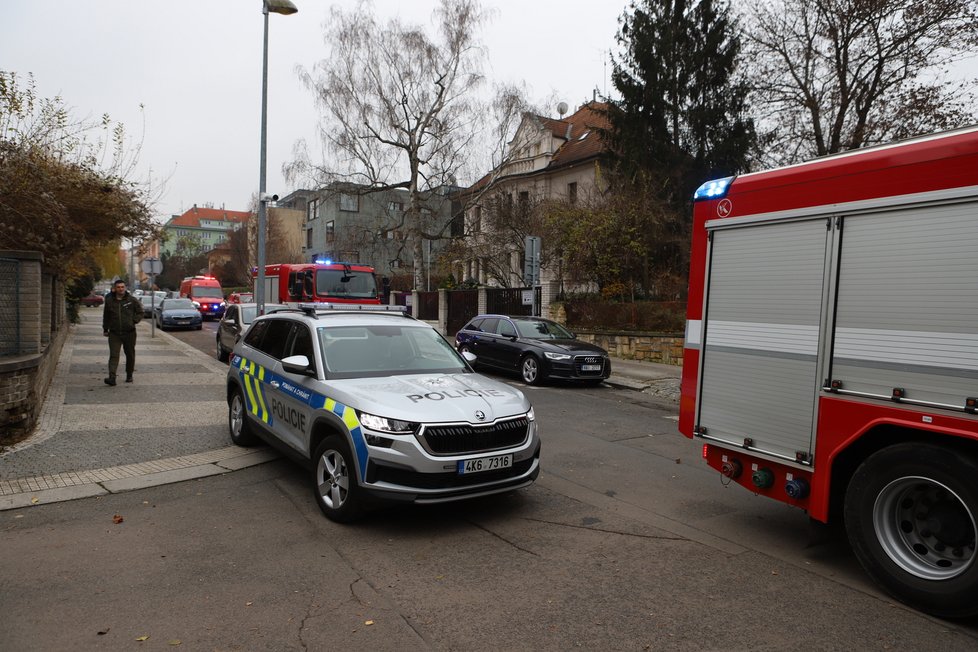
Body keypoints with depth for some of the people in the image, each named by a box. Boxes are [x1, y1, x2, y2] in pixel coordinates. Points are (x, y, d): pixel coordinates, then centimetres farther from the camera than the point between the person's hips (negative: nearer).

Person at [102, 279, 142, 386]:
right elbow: (106, 316, 17)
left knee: (130, 355, 10)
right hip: (114, 333, 0)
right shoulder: (109, 301, 6)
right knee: (113, 355, -10)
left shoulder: (132, 300, 0)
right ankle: (112, 377, -17)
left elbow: (140, 312, 7)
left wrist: (134, 321, -8)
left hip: (129, 332, 0)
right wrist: (105, 329, 15)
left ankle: (129, 376, 24)